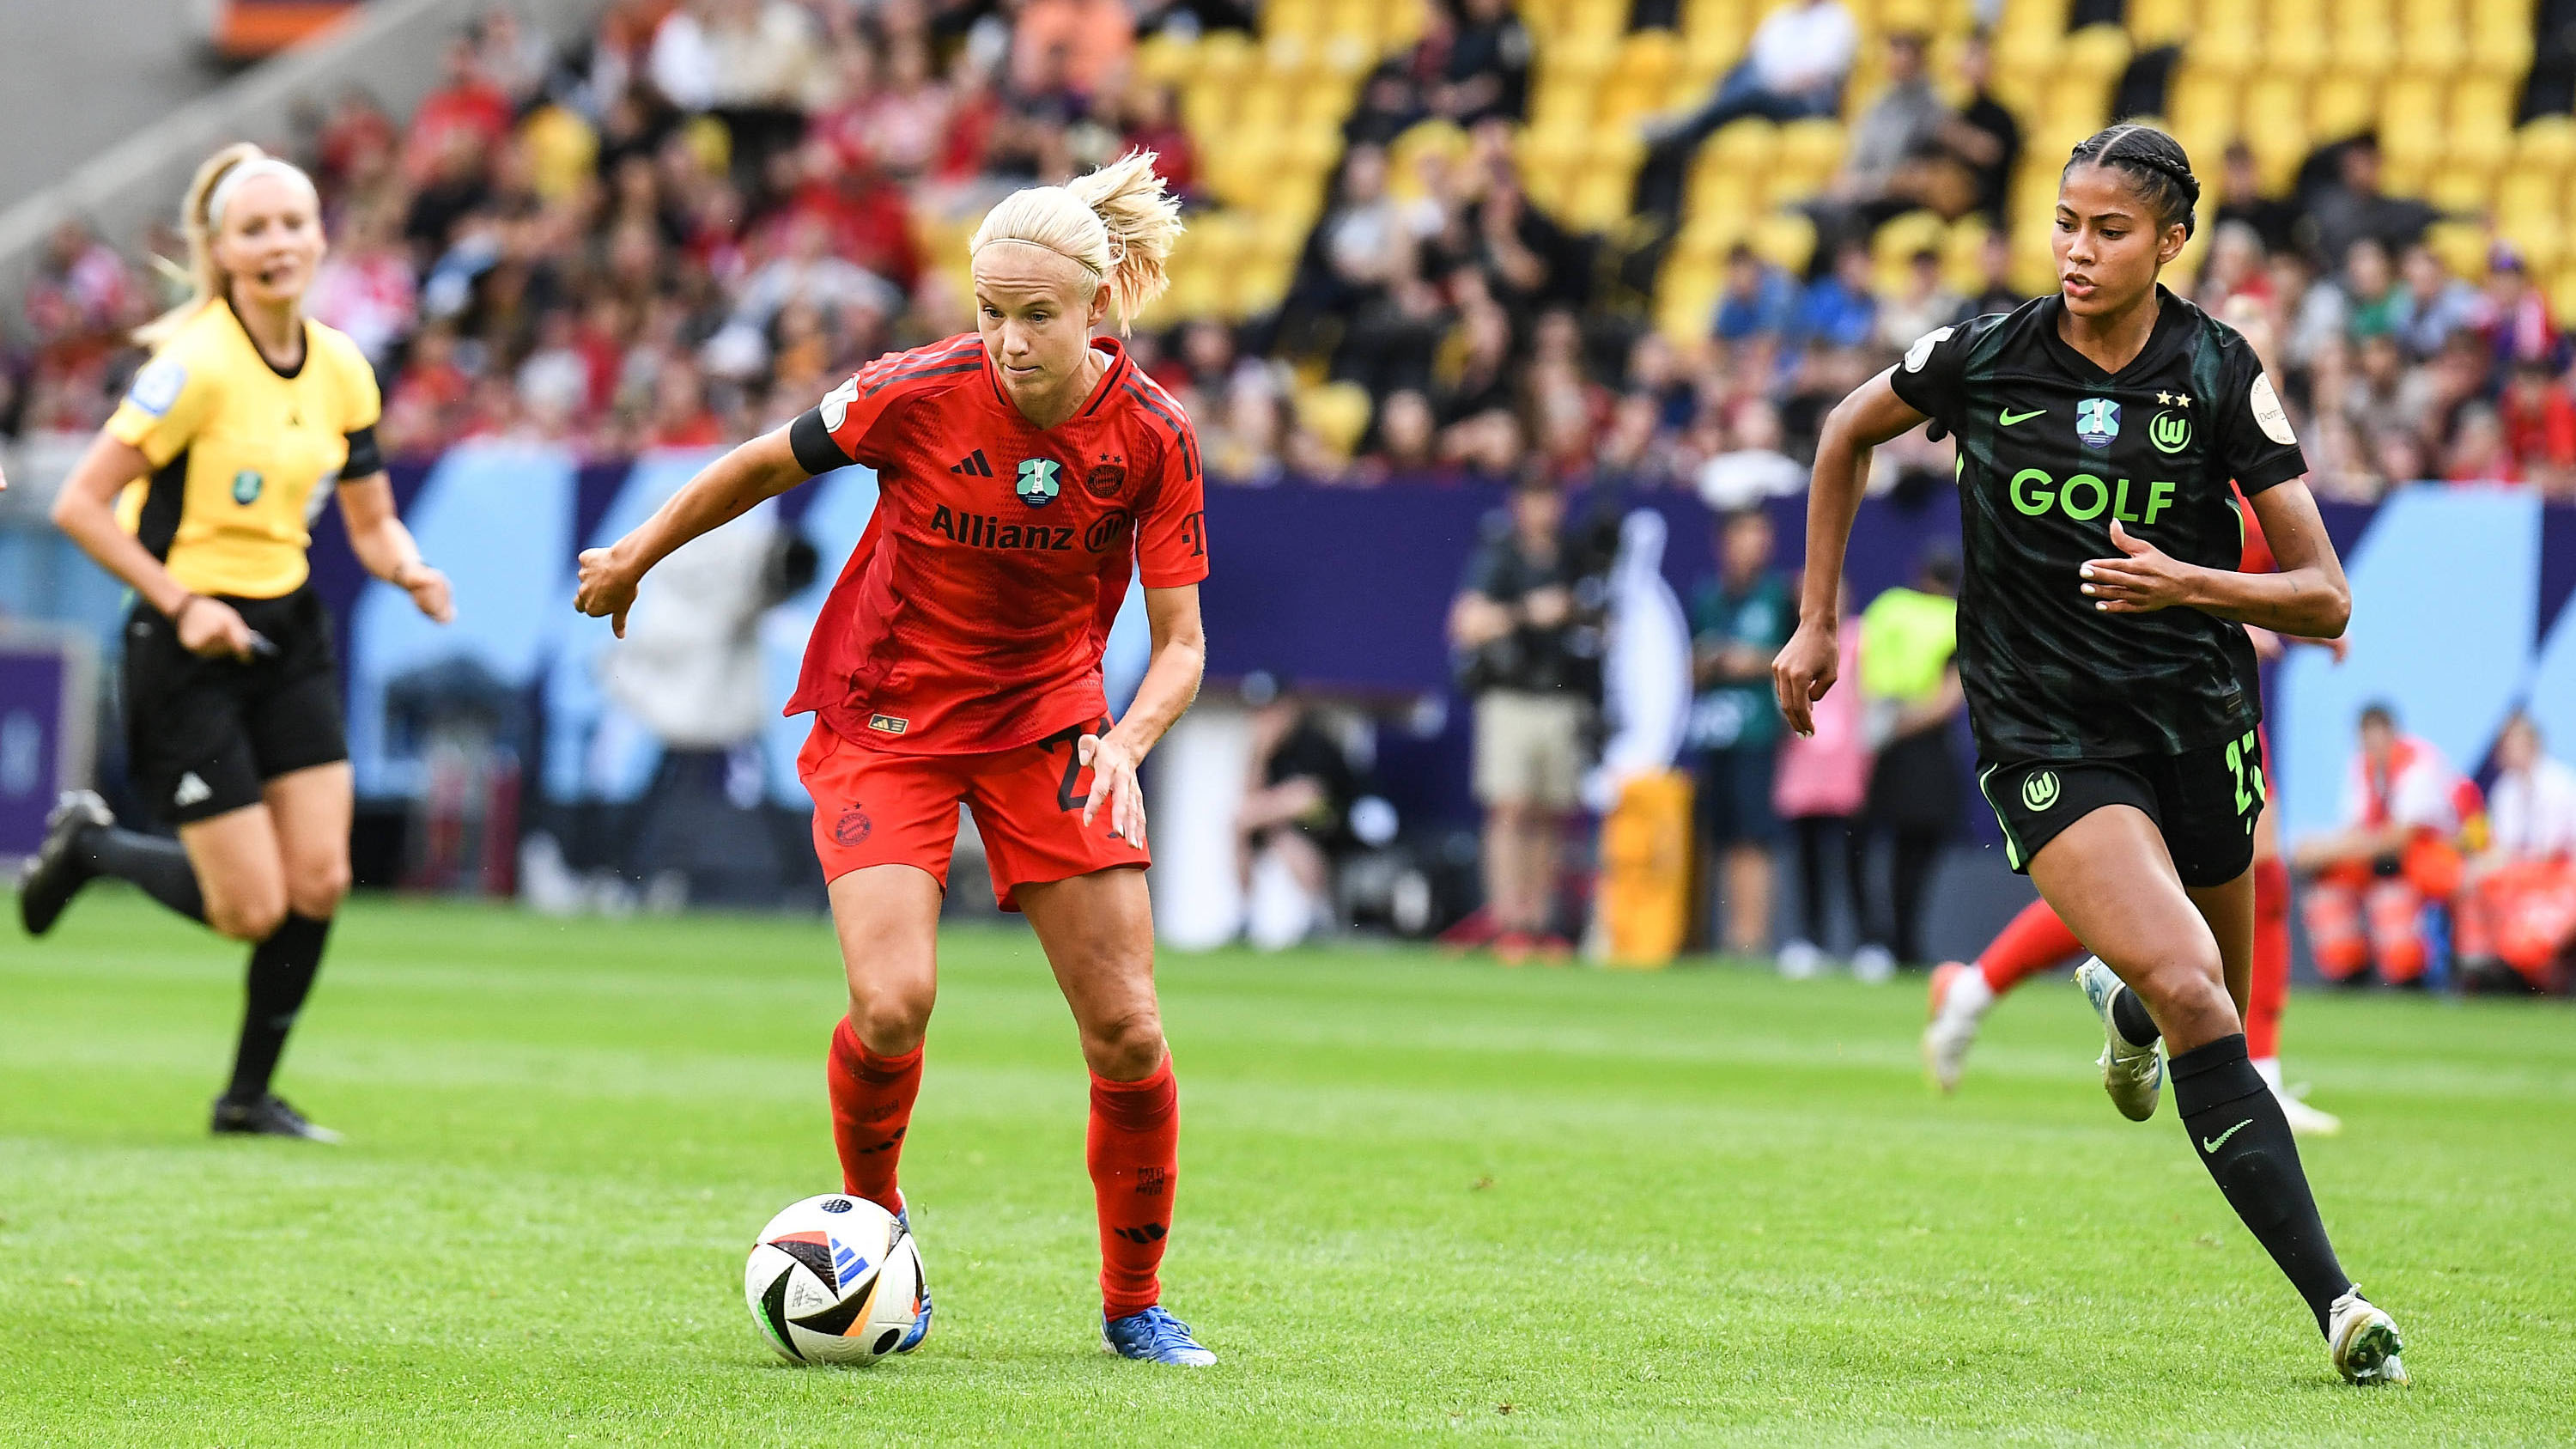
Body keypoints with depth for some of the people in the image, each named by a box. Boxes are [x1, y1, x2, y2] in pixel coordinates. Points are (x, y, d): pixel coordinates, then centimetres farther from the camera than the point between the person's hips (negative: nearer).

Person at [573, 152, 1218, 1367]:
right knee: (893, 1004, -20)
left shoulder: (1152, 436, -15)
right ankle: (870, 1217, 12)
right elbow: (766, 464, -1)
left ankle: (1134, 1305, 16)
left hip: (1048, 716, 2)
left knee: (1126, 1031, -6)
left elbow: (1179, 643, -8)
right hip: (887, 718, -2)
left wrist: (1124, 745, -27)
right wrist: (634, 557, 10)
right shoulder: (920, 393, -20)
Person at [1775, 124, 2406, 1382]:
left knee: (2213, 1021, 15)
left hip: (2197, 718, 2)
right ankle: (2333, 1301, -23)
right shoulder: (1984, 358, -7)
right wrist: (1816, 620, 14)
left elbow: (2325, 599, -8)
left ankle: (2121, 1000, 55)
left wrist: (2190, 584, -26)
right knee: (2190, 993, -23)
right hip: (2046, 740, -2)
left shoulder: (2221, 375, -7)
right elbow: (1849, 432, 14)